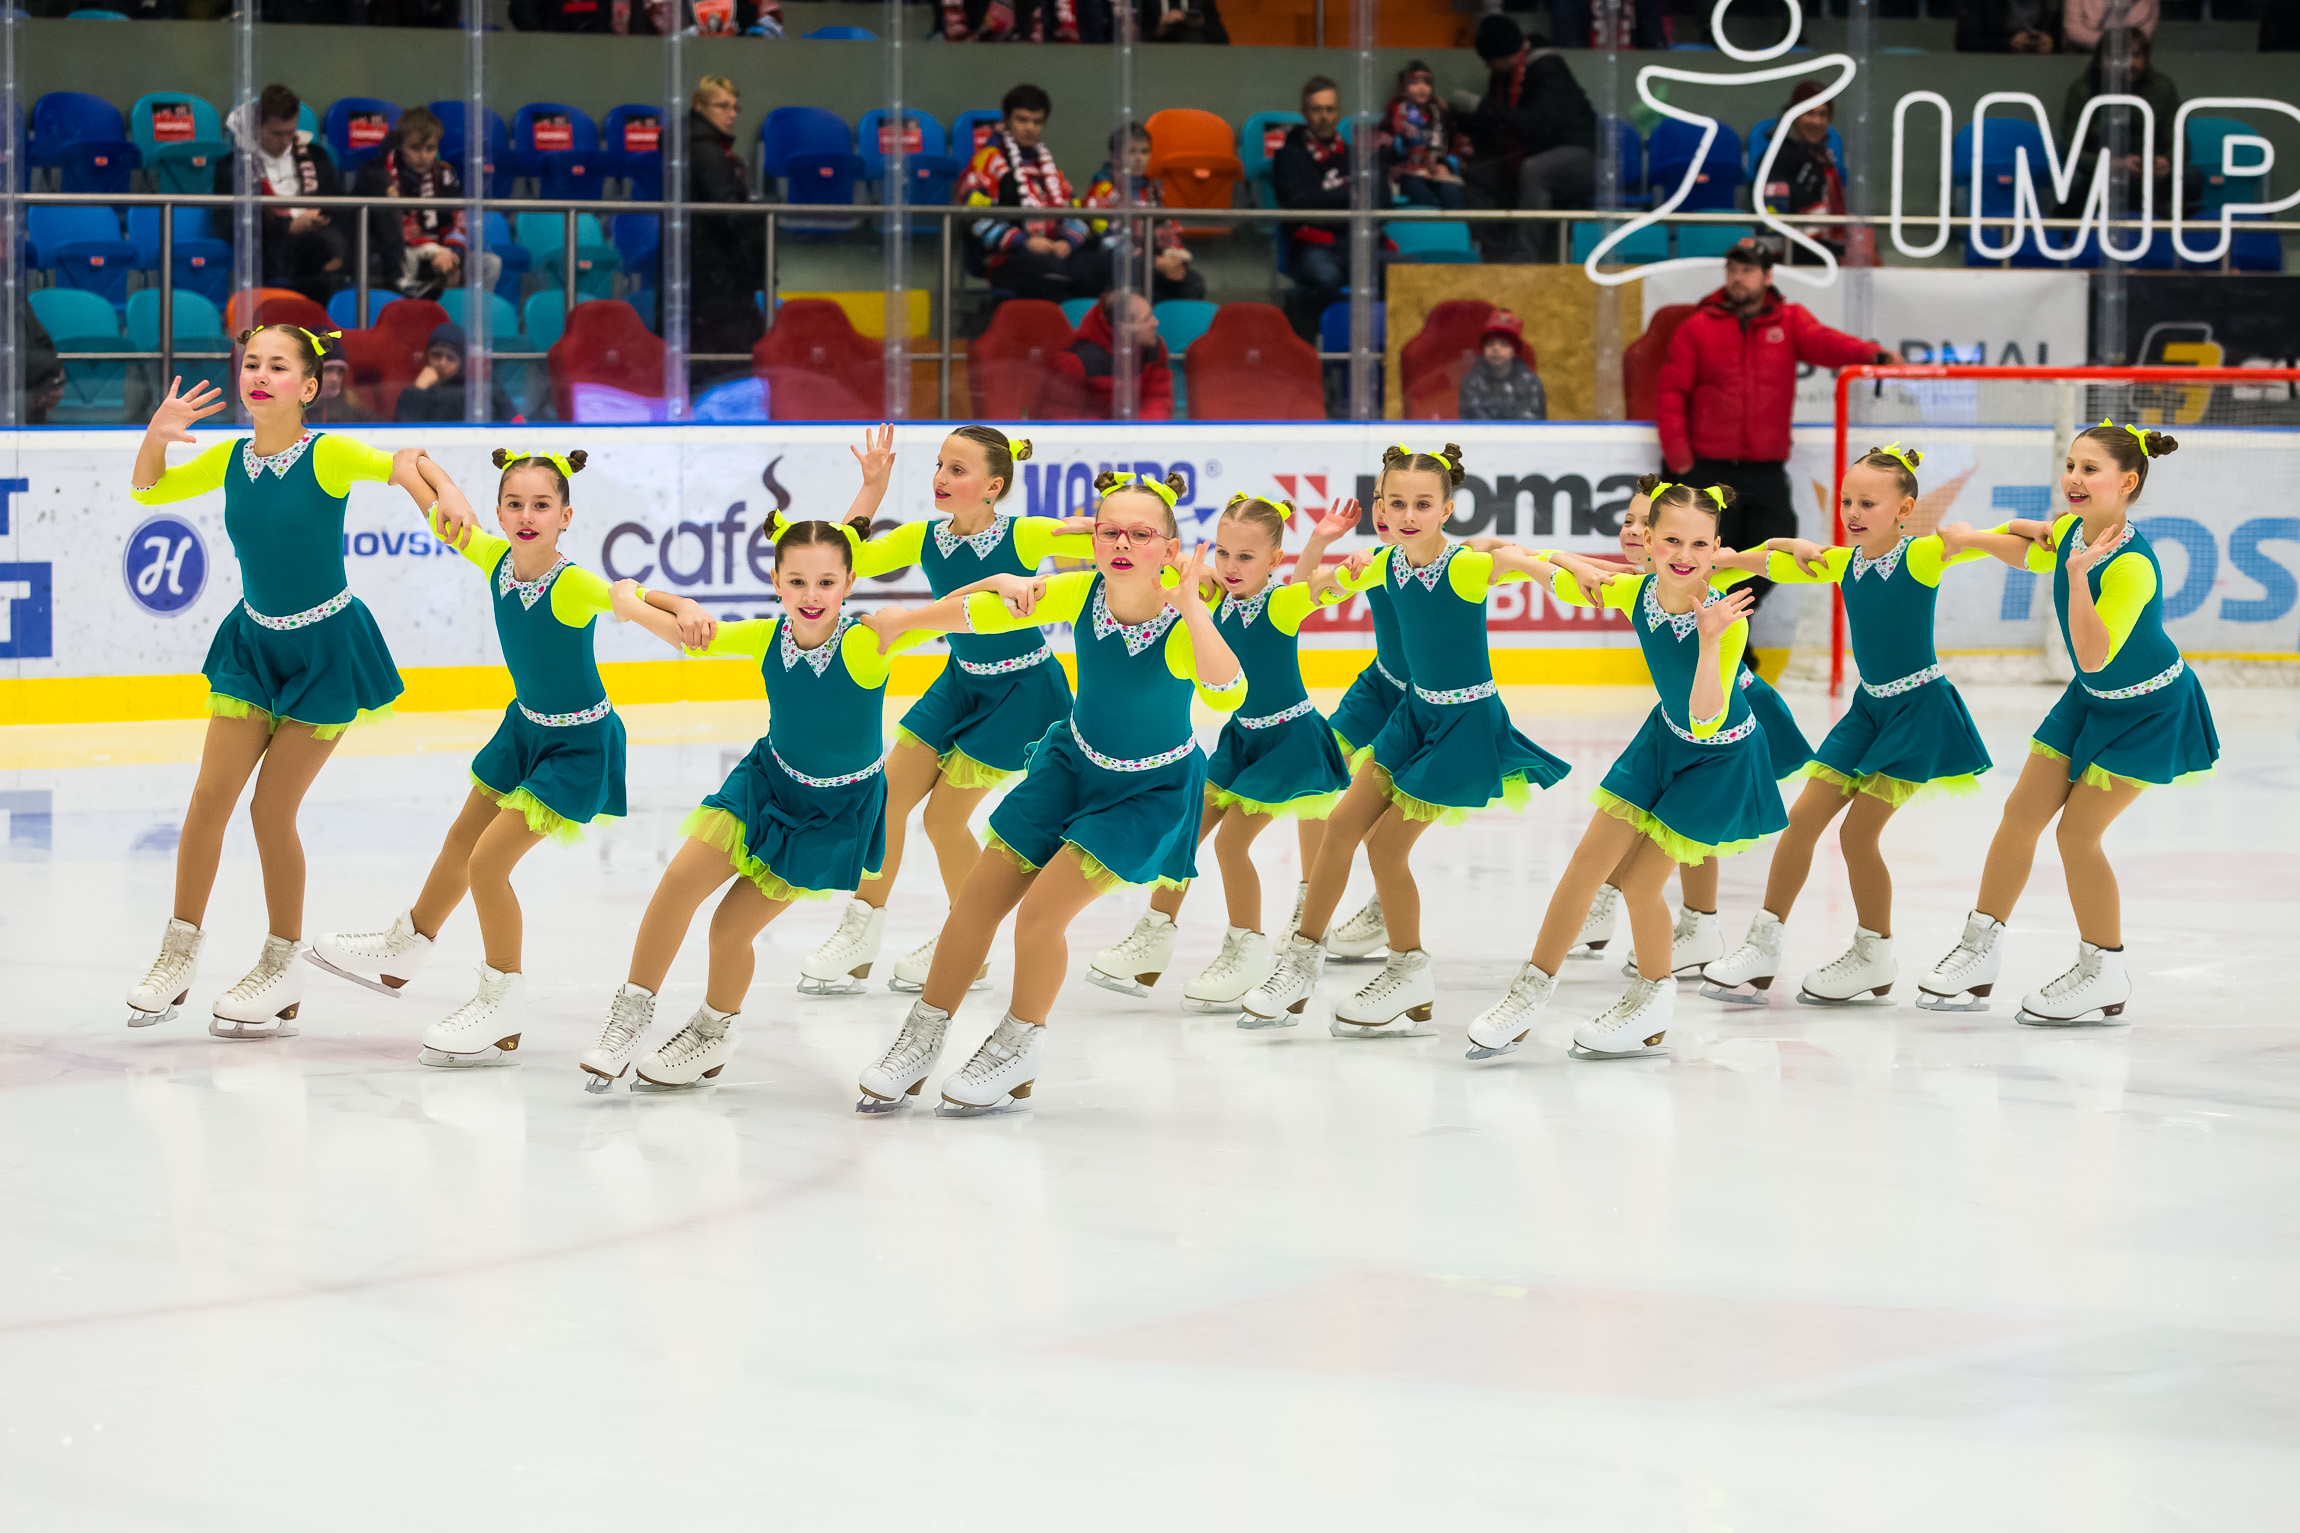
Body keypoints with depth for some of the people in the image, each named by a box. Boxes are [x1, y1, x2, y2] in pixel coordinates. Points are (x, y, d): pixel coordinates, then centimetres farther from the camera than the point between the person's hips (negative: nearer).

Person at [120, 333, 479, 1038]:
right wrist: (156, 435, -10)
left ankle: (282, 967, 15)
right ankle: (179, 952, 12)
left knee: (272, 809, -3)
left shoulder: (328, 455, -19)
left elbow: (399, 464, -37)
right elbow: (148, 490, 11)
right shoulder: (229, 459, -3)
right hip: (254, 644, 5)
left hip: (324, 653, -5)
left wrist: (445, 491, -59)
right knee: (210, 795, -2)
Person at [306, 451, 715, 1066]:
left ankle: (503, 1005, 7)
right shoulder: (496, 558, -12)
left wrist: (684, 610, -67)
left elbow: (631, 599, -49)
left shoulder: (572, 586, -31)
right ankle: (403, 953, 46)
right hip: (526, 725, 8)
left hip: (578, 745, -8)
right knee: (462, 841, 23)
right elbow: (443, 521, 5)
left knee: (488, 861, -11)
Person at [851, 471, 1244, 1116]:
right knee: (978, 899, 4)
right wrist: (903, 621, 7)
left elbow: (1226, 694, -51)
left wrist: (1191, 603, -51)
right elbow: (978, 613, -5)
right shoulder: (1080, 592, -19)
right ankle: (921, 1039, 23)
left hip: (1149, 791, -5)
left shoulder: (1183, 624, -31)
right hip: (1074, 762, 5)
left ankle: (1018, 1050, 12)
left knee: (1041, 908, -14)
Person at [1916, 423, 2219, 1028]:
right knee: (2021, 812, 5)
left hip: (2150, 710, -8)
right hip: (2092, 700, 8)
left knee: (2078, 831, -9)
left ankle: (2105, 977, 7)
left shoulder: (2132, 566, -33)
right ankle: (1980, 953, 16)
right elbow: (2031, 553, 14)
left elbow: (2095, 655, -38)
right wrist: (1977, 537, -3)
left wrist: (2078, 576, -46)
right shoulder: (2071, 530, -9)